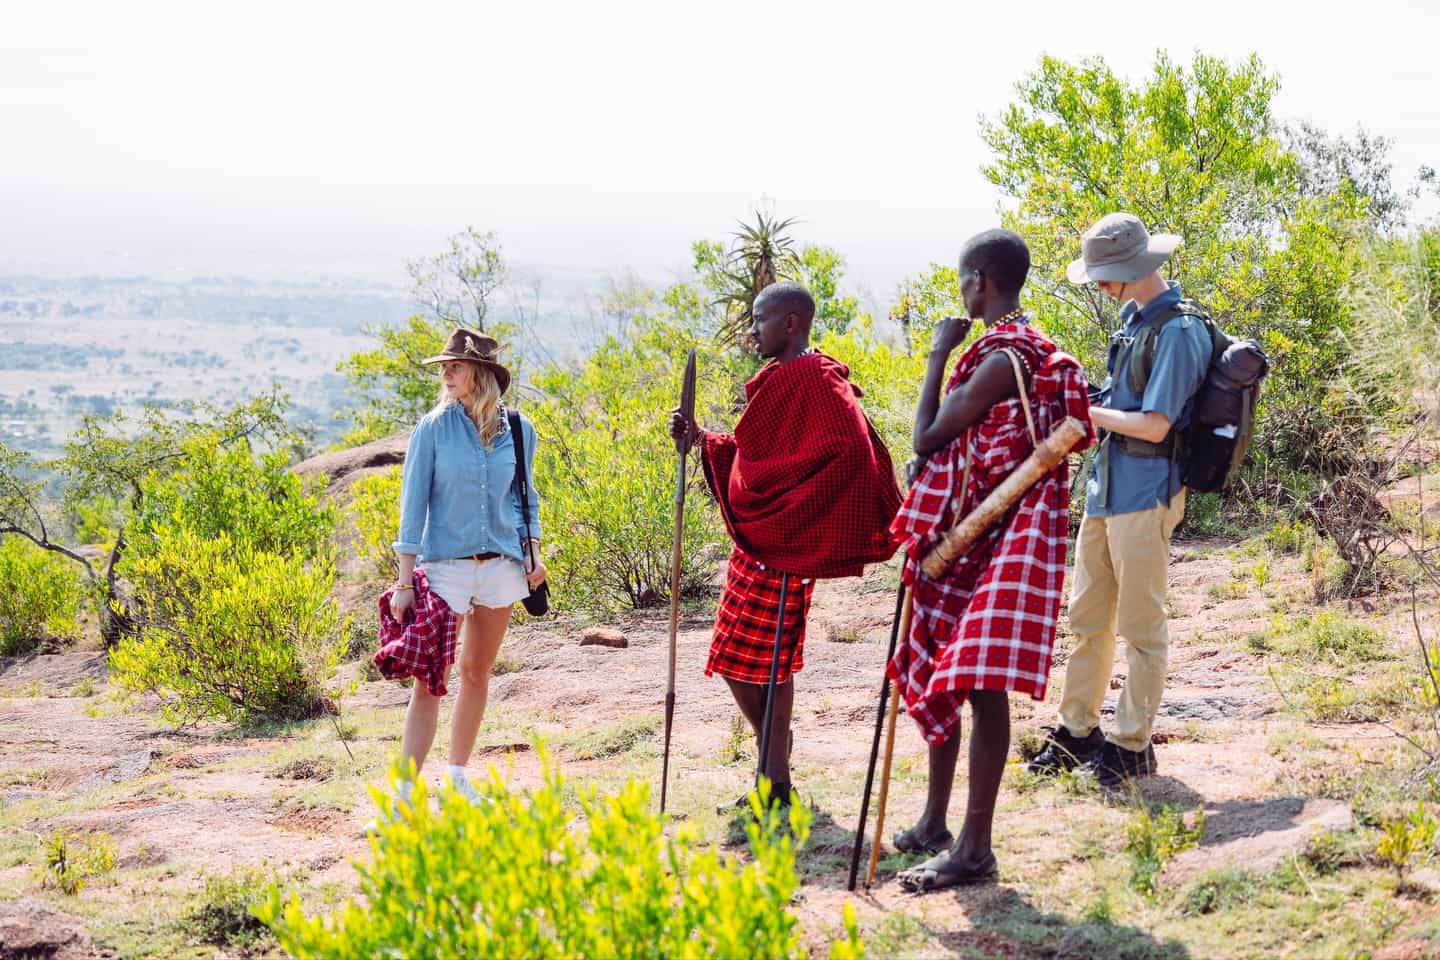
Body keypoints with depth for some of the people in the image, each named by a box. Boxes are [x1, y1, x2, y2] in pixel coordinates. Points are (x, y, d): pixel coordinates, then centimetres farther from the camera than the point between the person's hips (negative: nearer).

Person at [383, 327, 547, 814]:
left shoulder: (518, 431, 3)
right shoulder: (434, 428, -5)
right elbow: (413, 503, -5)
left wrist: (533, 550, 2)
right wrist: (406, 580, -9)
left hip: (501, 566, 3)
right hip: (445, 566, -3)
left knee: (477, 673, 11)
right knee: (430, 680, -8)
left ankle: (457, 776, 25)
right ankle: (405, 793, -7)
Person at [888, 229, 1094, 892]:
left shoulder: (1001, 358, -19)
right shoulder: (1028, 348, 13)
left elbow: (928, 438, -15)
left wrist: (938, 356, -7)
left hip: (998, 544, -11)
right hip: (970, 538, 11)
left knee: (979, 683, -9)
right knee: (941, 674, 16)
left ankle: (975, 847, -6)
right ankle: (934, 824, 27)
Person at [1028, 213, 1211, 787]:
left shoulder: (1177, 331, -17)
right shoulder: (1133, 317, 12)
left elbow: (1155, 424, -21)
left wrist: (1086, 411, -13)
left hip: (1145, 494, -9)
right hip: (1105, 487, 9)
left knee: (1140, 624, 0)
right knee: (1088, 616, 14)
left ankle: (1132, 745, 8)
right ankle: (1077, 730, 24)